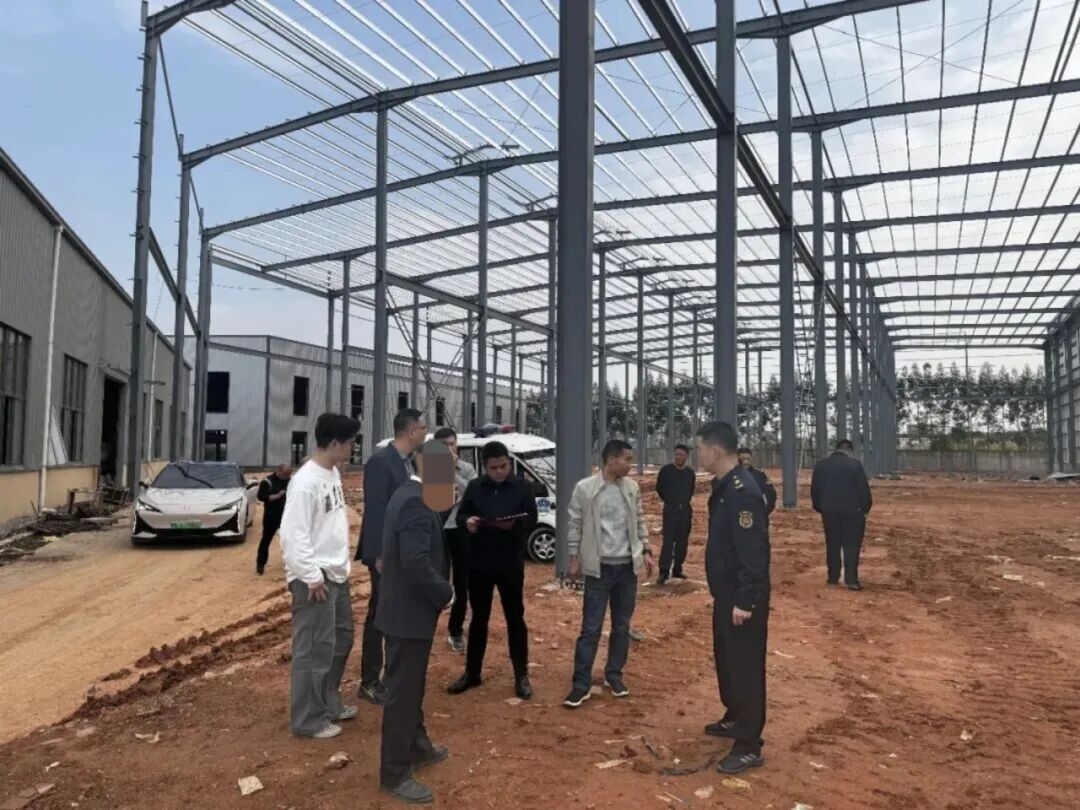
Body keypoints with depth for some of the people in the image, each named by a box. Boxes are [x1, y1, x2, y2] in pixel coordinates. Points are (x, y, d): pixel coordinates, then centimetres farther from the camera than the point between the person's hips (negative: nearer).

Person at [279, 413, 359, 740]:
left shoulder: (333, 473, 7)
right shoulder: (305, 482, -20)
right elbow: (293, 534, -22)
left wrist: (341, 564, 14)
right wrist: (311, 576, -20)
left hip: (337, 573, 10)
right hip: (315, 578, -10)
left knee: (342, 638, 19)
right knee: (315, 648, 0)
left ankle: (329, 703, 34)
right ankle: (308, 719, 14)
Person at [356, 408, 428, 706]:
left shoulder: (409, 463, 10)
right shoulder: (380, 461, -17)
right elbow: (374, 510, -20)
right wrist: (380, 554, -22)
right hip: (387, 553, -8)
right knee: (380, 616, 1)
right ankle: (369, 682, 13)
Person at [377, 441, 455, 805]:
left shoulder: (410, 494, 9)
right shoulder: (416, 502, -24)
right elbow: (416, 562, -31)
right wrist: (446, 594, -18)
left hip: (408, 608, 10)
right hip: (410, 612, -10)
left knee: (412, 686, 23)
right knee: (403, 691, 3)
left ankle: (416, 747, 40)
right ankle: (395, 773, 16)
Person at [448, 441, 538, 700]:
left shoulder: (521, 487, -4)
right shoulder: (474, 487, 1)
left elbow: (532, 520, -5)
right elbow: (460, 515, 6)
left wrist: (514, 524, -26)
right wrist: (467, 521, -17)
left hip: (510, 563, -2)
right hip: (479, 563, 2)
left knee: (515, 618, 7)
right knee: (479, 618, 13)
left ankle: (521, 676, 18)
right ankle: (472, 673, 26)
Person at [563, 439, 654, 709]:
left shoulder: (632, 487, 3)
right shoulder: (585, 488, -10)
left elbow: (639, 521, 12)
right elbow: (575, 525, -4)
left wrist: (646, 551, 7)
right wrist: (574, 559, -4)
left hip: (627, 566, 4)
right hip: (599, 567, -4)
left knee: (622, 625, 13)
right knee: (591, 627, -1)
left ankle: (614, 675, 27)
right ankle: (581, 684, 7)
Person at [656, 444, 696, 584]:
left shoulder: (690, 473, 5)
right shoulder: (666, 470, -7)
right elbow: (659, 488, 6)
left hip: (686, 510, 4)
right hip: (670, 509, -4)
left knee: (682, 541, 7)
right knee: (668, 540, -9)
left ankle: (677, 569, 17)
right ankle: (664, 571, -8)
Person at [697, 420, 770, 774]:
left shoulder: (742, 491, -24)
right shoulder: (723, 486, 8)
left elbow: (753, 551, -26)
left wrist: (745, 600, -24)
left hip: (742, 598, -10)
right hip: (725, 593, 10)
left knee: (746, 667, 0)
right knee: (726, 659, 22)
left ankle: (749, 747, 11)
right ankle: (735, 719, 40)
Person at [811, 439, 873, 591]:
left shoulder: (821, 464, 5)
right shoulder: (854, 464, -8)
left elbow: (814, 489, 7)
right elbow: (864, 489, -9)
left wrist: (819, 507, 17)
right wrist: (865, 508, 1)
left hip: (829, 511, 3)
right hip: (851, 511, -3)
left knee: (832, 545, 12)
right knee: (851, 546, 0)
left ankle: (833, 577, 16)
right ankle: (851, 580, -4)